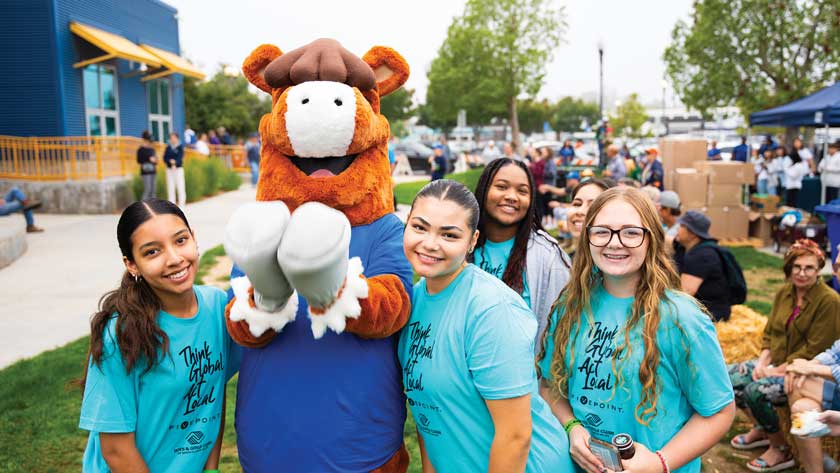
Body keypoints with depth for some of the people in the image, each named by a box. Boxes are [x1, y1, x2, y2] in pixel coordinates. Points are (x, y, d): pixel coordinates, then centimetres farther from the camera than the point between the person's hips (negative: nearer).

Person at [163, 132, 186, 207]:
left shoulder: (180, 147, 1)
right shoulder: (168, 147, 11)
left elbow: (180, 157, -11)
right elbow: (165, 158, 6)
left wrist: (175, 162, -28)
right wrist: (170, 161, -15)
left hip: (178, 169, -3)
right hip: (169, 169, 4)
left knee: (180, 186, -7)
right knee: (170, 187, 4)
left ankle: (181, 203, -1)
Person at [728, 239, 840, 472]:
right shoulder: (784, 293, 5)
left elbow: (813, 350, -19)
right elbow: (770, 332, 10)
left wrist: (778, 371, -19)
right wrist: (762, 363, -6)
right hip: (775, 360, 8)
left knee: (756, 391, -28)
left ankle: (781, 449, -3)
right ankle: (761, 429, 16)